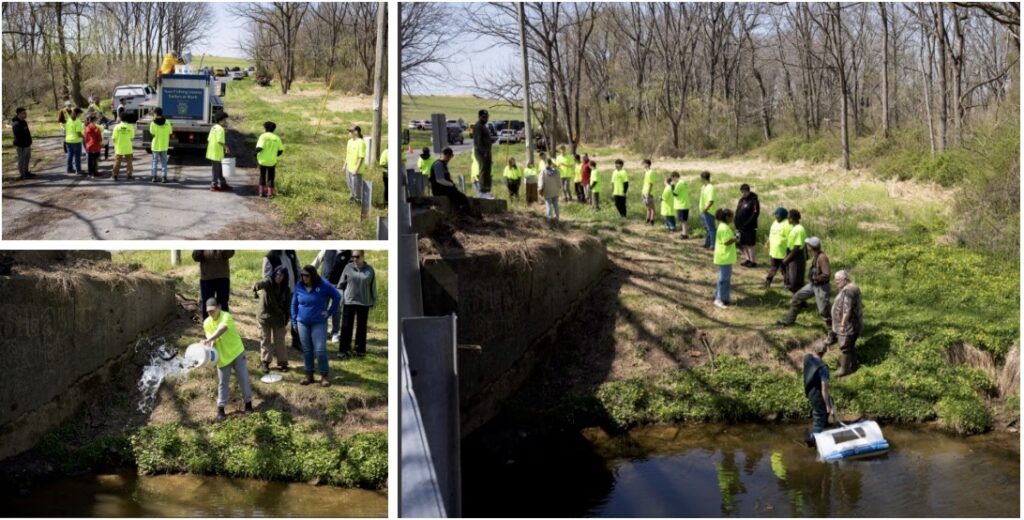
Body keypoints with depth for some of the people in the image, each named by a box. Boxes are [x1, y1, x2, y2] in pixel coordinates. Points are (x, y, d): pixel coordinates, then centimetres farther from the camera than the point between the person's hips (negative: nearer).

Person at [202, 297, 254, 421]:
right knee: (223, 383, 8)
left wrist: (208, 340, -49)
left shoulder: (226, 316, -21)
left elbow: (222, 329, -40)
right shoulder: (206, 323, -5)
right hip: (222, 357, 3)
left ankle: (248, 402, 23)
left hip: (237, 352, -3)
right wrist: (210, 347, -31)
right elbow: (211, 339, -8)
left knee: (243, 379, 6)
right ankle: (220, 408, 18)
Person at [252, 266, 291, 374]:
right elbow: (262, 283, -40)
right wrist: (256, 286, -63)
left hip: (279, 319, 2)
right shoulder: (268, 283, -16)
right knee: (265, 340, 7)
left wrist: (287, 319, 2)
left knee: (279, 341, 10)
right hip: (265, 317, -2)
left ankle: (282, 362, 17)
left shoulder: (286, 290, -4)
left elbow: (287, 305, 3)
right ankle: (265, 362, 16)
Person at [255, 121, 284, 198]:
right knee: (270, 178, 11)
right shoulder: (277, 138, 0)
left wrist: (256, 151, 0)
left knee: (262, 176, 16)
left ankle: (261, 192, 17)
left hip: (262, 160, -1)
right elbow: (281, 150, 1)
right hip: (272, 161, 1)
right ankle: (270, 193, 7)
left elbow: (259, 148, -20)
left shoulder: (263, 136, -10)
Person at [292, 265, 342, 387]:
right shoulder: (299, 286, -2)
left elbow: (337, 296, 0)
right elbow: (294, 304, 10)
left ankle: (324, 376, 3)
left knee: (320, 350, -7)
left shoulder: (323, 285, -11)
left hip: (319, 323, -3)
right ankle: (309, 375, 19)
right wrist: (294, 321, 8)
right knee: (306, 350, 9)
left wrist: (329, 312, -3)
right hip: (303, 323, 3)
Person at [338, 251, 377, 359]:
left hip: (364, 303, 1)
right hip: (349, 301, 0)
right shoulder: (348, 268, -1)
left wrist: (373, 301, 6)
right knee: (346, 326, -2)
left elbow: (373, 287, 6)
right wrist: (340, 299, 0)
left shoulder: (369, 270, 0)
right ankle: (344, 350, 2)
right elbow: (341, 284, 4)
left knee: (361, 327, 9)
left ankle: (360, 350, 18)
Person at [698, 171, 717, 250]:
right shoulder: (704, 187, 10)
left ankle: (713, 245, 3)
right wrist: (699, 203, 14)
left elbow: (711, 201, -27)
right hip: (703, 212, 10)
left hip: (708, 212, -10)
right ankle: (707, 243, 31)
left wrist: (705, 209, -24)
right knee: (706, 229, 20)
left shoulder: (710, 187, -21)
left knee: (711, 229, -3)